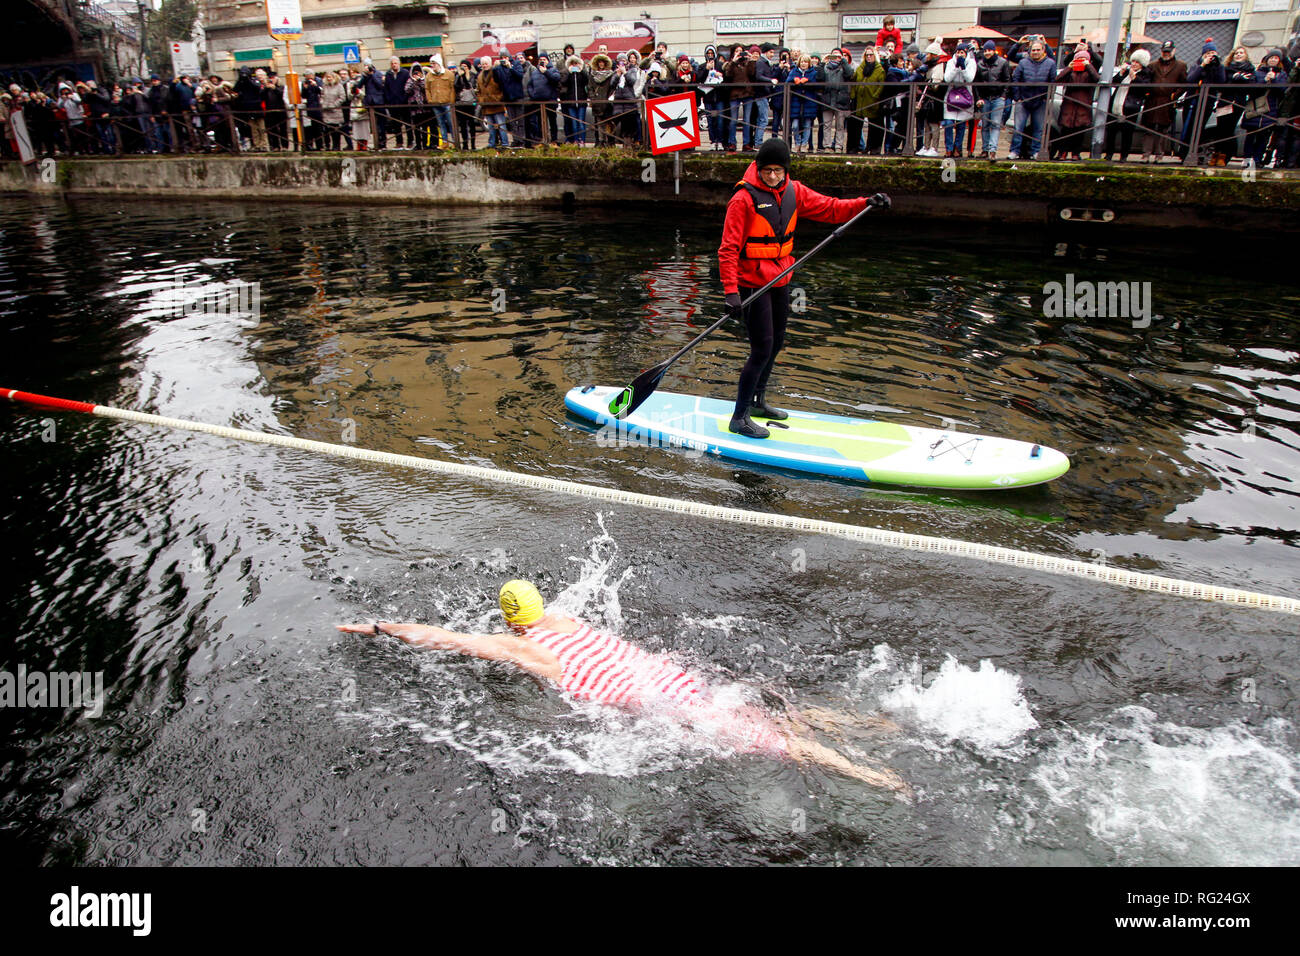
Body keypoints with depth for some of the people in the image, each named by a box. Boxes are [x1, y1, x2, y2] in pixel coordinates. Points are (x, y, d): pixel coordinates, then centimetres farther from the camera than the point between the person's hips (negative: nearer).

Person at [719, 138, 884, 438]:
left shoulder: (793, 192, 4)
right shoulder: (744, 198, -15)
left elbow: (829, 208, 9)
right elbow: (729, 248, -18)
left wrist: (865, 204, -6)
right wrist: (731, 291, -27)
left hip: (780, 281, 8)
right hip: (752, 283, -8)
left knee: (776, 342, 17)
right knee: (762, 348, -10)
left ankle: (756, 401, 37)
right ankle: (739, 418, -2)